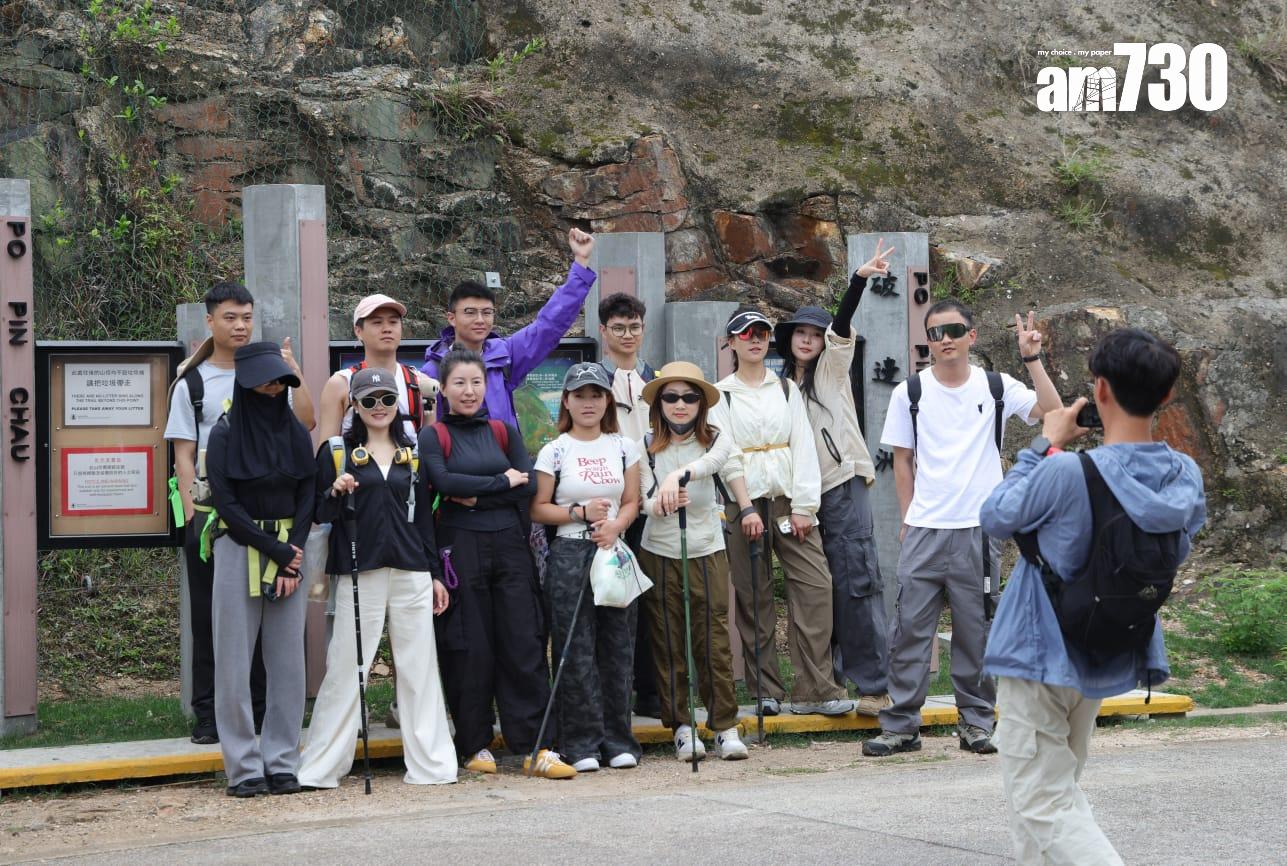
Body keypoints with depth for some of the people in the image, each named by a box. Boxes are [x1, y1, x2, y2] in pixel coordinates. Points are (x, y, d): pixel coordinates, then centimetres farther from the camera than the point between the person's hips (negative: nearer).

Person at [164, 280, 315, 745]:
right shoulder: (192, 383, 5)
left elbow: (305, 422, -4)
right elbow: (183, 454, 2)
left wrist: (294, 372, -15)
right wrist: (192, 513, -7)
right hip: (210, 511, -1)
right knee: (210, 614, 2)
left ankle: (261, 709, 10)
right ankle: (208, 715, 7)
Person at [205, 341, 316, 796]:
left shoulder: (296, 433, 8)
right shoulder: (225, 435, -2)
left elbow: (306, 499, 6)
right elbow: (227, 504, -7)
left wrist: (291, 562, -6)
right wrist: (276, 550, -11)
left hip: (290, 552, 3)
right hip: (239, 550, -3)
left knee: (288, 659, 2)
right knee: (235, 662, -3)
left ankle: (282, 763, 8)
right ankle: (244, 767, 1)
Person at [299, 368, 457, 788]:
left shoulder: (412, 454, 15)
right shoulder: (337, 453, 5)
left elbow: (424, 516, 17)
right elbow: (320, 515, 3)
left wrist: (436, 574, 13)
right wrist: (335, 493, -17)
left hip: (411, 573, 3)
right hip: (359, 574, -3)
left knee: (419, 667, 3)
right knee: (345, 668, -4)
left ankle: (430, 763, 10)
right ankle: (321, 767, 2)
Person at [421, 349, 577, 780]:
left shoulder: (504, 432, 14)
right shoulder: (433, 437, 5)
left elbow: (528, 486, 2)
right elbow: (444, 482, -13)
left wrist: (476, 497, -8)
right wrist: (501, 482, -8)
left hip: (510, 546, 3)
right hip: (461, 548, -3)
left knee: (525, 645, -3)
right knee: (471, 650, -1)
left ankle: (534, 747, -3)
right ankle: (475, 746, 10)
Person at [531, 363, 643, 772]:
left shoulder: (624, 448, 10)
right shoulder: (554, 451, 1)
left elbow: (632, 502, 10)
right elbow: (538, 508, 0)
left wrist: (616, 525, -10)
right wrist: (581, 513, -12)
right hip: (569, 556, -3)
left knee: (617, 646, 2)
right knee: (576, 650, -4)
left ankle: (618, 739, 9)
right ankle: (582, 742, 1)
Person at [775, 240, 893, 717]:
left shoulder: (832, 368, 5)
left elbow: (841, 325, -12)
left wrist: (860, 279, -27)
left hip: (843, 484, -6)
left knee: (855, 580, -11)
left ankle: (873, 684, -13)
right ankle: (829, 676, 13)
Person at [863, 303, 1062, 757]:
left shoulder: (996, 388, 3)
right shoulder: (910, 393, 5)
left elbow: (1051, 411, -10)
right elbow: (902, 459, 10)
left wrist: (1032, 359, -16)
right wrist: (909, 516, 4)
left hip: (978, 530, 0)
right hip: (923, 531, 0)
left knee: (976, 629, 6)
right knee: (910, 627, -1)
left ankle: (976, 721, 15)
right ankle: (900, 725, 4)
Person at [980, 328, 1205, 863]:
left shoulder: (1066, 473, -27)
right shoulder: (1185, 478, -8)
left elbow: (995, 519, -9)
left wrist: (1045, 447, -2)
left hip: (1039, 656, -7)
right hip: (1108, 659, 7)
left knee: (1042, 807, -5)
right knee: (1057, 789, 25)